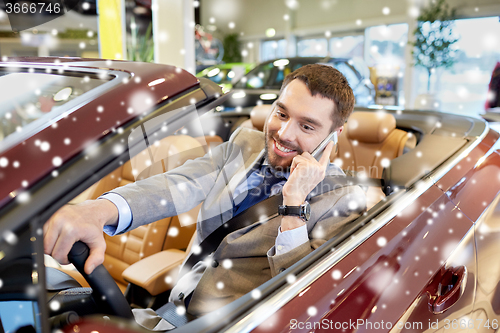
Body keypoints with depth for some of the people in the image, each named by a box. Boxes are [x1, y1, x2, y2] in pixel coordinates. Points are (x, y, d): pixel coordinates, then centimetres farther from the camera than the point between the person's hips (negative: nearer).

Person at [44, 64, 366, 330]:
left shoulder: (343, 201, -9)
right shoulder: (243, 144, 4)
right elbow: (178, 186, -13)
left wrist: (294, 203, -23)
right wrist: (100, 211, -31)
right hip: (174, 309, 5)